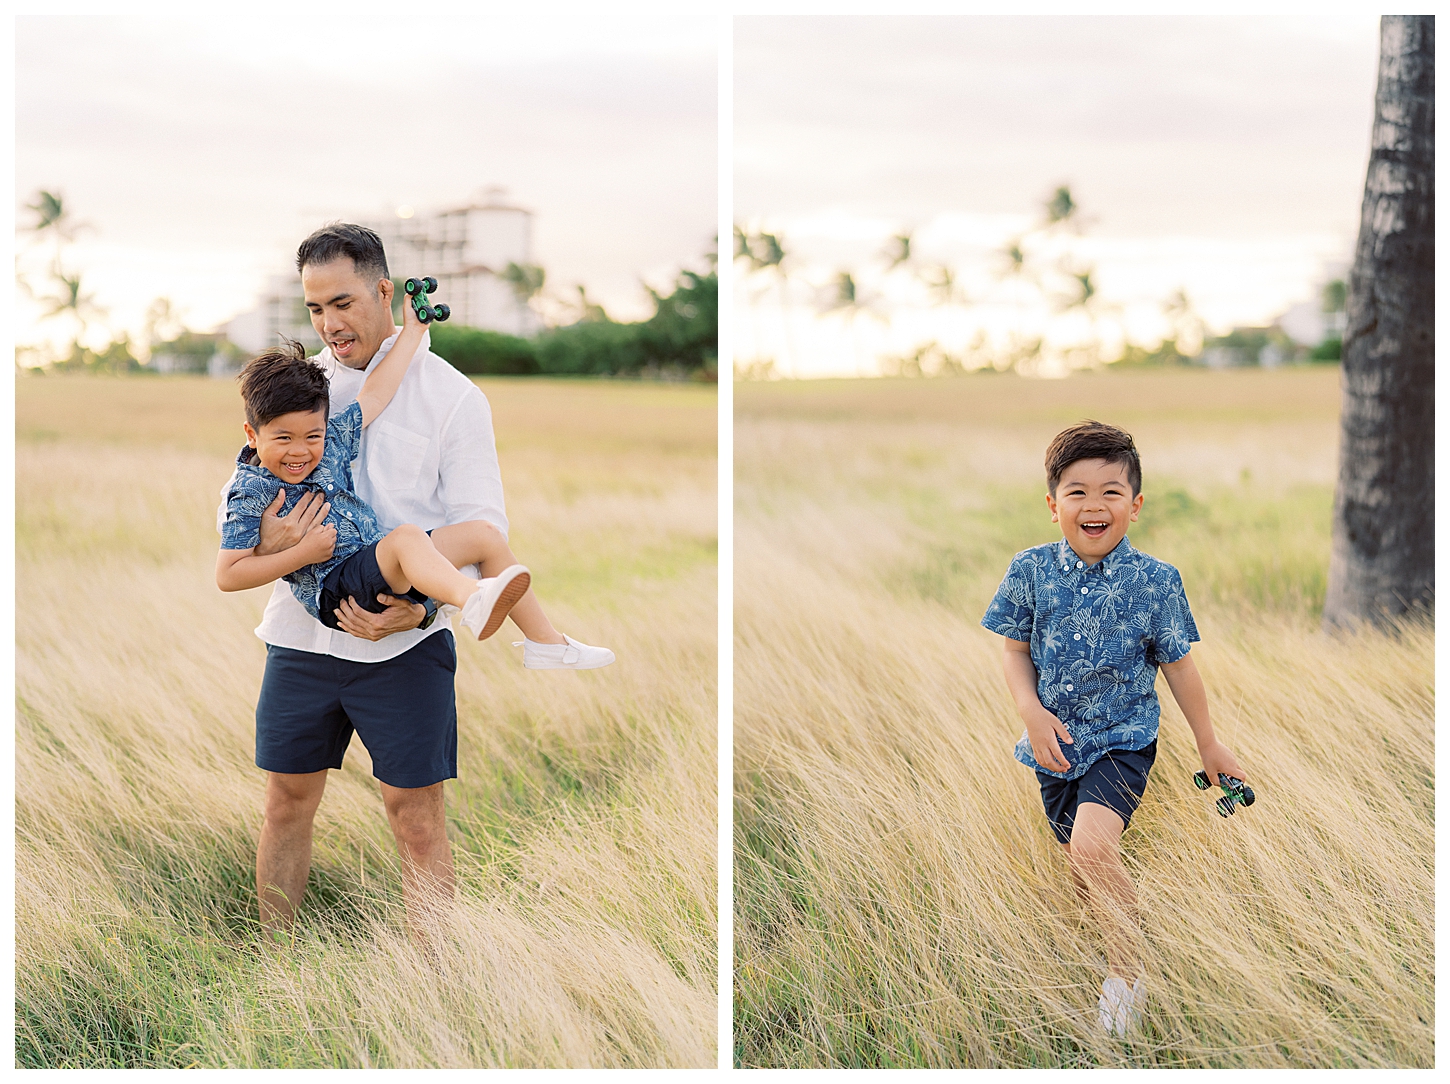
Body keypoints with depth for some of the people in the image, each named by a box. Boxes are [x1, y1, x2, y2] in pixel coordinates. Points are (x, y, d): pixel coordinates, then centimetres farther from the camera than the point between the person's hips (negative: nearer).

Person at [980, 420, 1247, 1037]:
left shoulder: (1155, 581, -9)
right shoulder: (1031, 571, -5)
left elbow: (1178, 664, 1)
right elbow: (1014, 649, 4)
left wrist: (1208, 744, 8)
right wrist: (1032, 713, -12)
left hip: (1122, 738, -4)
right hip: (1056, 744, 4)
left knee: (1092, 845, -25)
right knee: (1078, 862, 13)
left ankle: (1128, 971, -7)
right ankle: (1112, 938, 40)